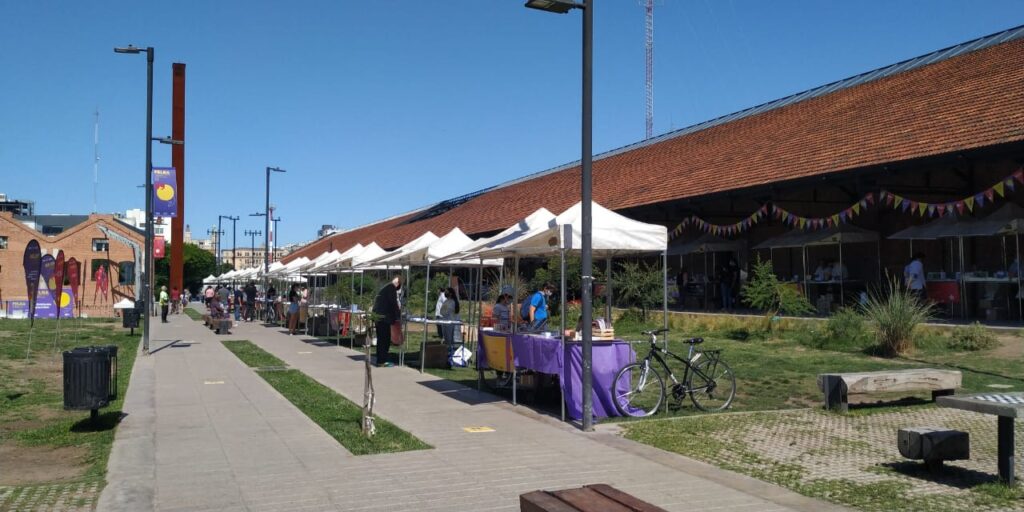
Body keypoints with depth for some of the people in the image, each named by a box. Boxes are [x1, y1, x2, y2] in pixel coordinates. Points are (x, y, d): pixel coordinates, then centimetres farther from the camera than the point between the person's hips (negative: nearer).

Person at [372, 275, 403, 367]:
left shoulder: (386, 287, 19)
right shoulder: (391, 288, -8)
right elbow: (393, 303, -12)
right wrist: (398, 316, -3)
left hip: (378, 316, 9)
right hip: (384, 317, -9)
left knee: (381, 339, 14)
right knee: (385, 339, -5)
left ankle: (380, 360, 18)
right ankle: (382, 361, -3)